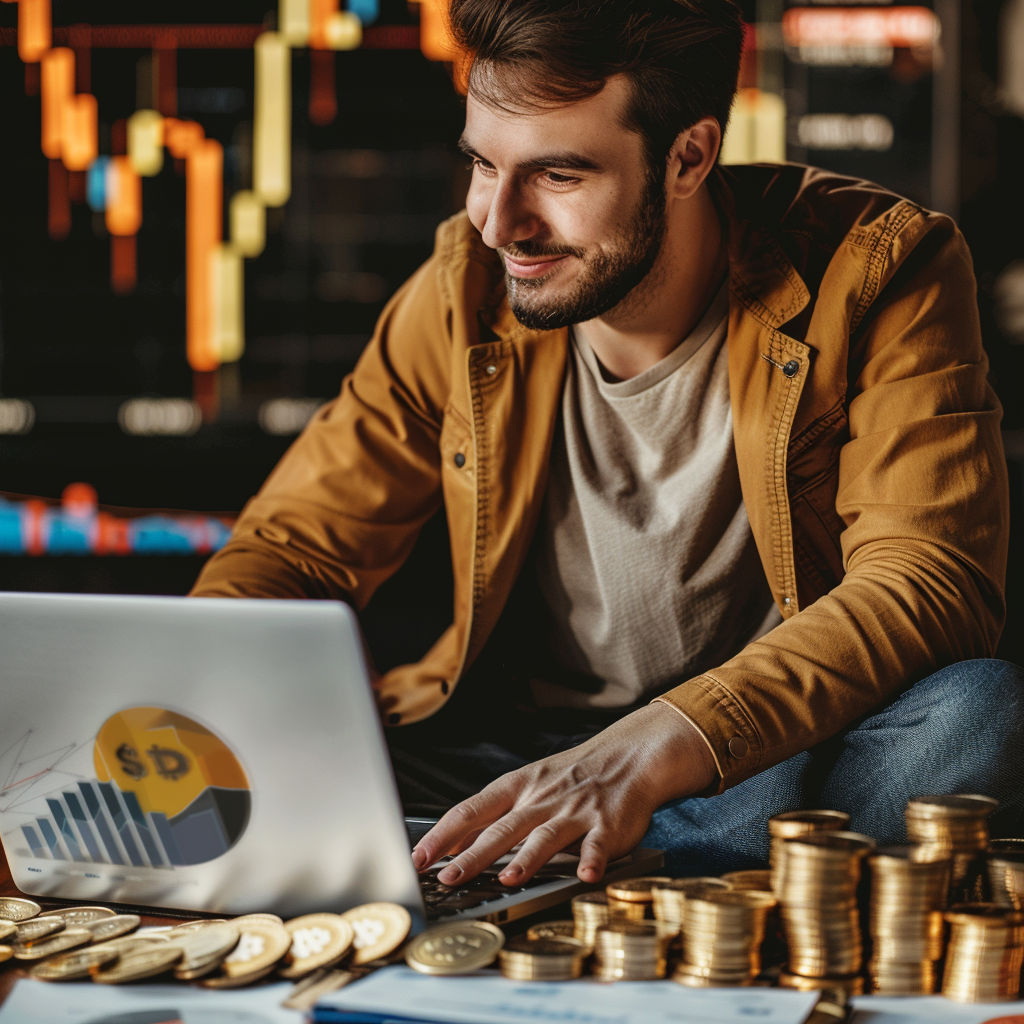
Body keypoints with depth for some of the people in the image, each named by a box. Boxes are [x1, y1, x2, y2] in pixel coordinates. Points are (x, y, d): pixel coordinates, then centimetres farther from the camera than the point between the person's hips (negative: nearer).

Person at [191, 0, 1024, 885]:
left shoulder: (877, 272, -13)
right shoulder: (466, 289, -2)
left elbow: (930, 584, -25)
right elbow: (296, 542, 4)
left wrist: (654, 748, -40)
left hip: (775, 762, -1)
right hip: (511, 751, 2)